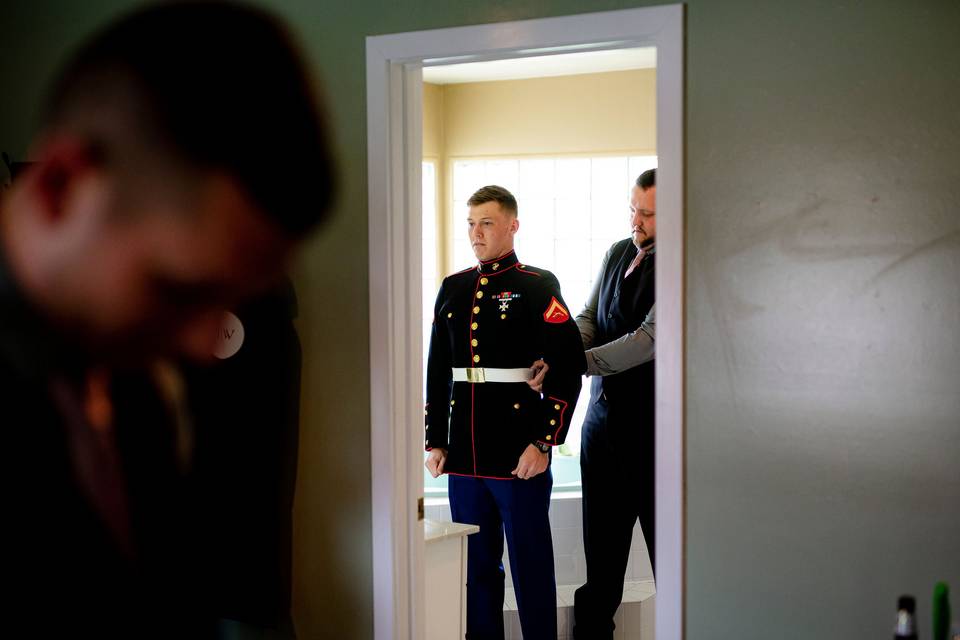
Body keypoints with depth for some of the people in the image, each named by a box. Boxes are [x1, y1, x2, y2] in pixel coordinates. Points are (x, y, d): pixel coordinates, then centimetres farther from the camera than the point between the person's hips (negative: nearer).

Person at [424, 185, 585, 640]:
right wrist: (435, 442, 10)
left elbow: (568, 368, -10)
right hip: (464, 457, 5)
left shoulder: (538, 287, -4)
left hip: (520, 457, -5)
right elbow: (437, 372, 15)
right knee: (475, 565, 13)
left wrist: (543, 443, -14)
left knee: (531, 566, 4)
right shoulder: (453, 289, 12)